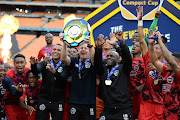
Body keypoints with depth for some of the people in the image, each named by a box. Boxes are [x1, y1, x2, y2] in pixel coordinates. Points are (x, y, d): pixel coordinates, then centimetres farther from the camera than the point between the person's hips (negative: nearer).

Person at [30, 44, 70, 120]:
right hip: (44, 99, 1)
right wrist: (33, 64, -33)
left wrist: (55, 72, -33)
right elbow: (36, 71, -10)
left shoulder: (65, 66, 3)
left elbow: (63, 79, -14)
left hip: (58, 101, -1)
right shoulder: (45, 63, 9)